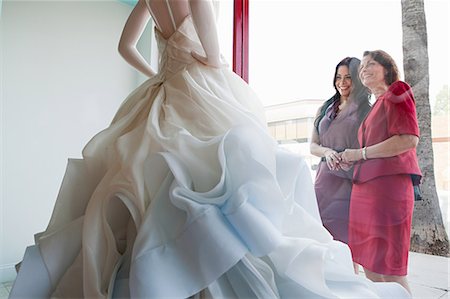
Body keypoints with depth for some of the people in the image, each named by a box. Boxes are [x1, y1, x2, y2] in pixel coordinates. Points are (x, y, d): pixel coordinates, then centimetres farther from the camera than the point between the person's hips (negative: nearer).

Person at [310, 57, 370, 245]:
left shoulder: (366, 111, 4)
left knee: (346, 233, -3)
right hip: (326, 179, 3)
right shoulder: (325, 109, 16)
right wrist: (327, 152, -9)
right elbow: (313, 145, 12)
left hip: (352, 182, -3)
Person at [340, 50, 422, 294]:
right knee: (369, 266, 11)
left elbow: (409, 139, -13)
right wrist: (350, 159, 6)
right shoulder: (375, 106, 23)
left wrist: (361, 153, -8)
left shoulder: (396, 93, 1)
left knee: (388, 269, -3)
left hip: (388, 184, -8)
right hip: (366, 187, 8)